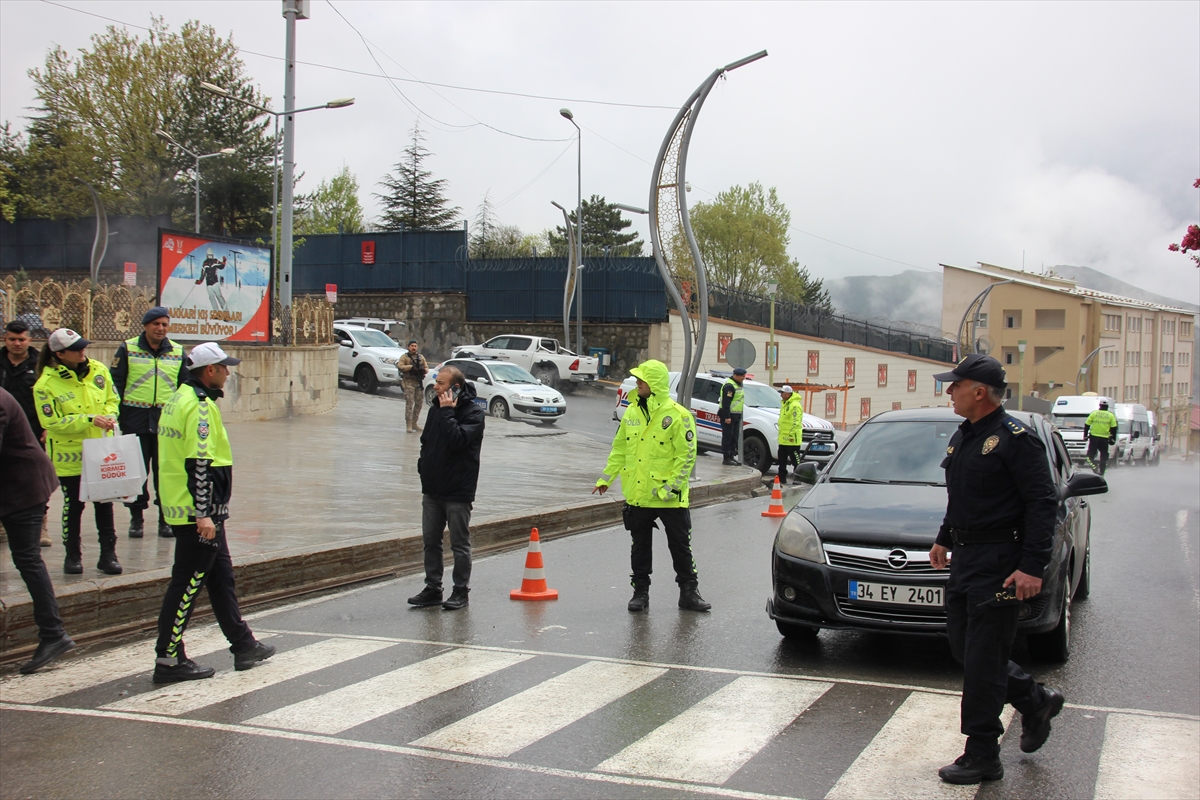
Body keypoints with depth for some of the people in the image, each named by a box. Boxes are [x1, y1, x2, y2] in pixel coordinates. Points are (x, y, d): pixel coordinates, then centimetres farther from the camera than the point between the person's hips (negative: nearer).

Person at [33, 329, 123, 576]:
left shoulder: (98, 370, -2)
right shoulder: (46, 384, -16)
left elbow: (112, 399, 10)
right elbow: (52, 422, -17)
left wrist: (110, 416, -11)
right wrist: (89, 420, -24)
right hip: (69, 455, -4)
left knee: (104, 504, 8)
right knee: (73, 505, 7)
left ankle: (108, 554, 17)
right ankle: (73, 555, 22)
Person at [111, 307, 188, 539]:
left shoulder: (178, 352, 9)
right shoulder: (128, 349, 2)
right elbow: (116, 384, 2)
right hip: (135, 420, -2)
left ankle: (166, 518, 15)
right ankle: (136, 518, 15)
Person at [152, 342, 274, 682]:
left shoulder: (178, 399, 15)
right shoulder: (200, 406, -17)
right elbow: (200, 463, -23)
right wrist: (203, 514, -24)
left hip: (181, 507, 11)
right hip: (196, 513, -11)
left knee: (221, 575, 17)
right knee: (188, 582, -4)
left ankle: (243, 645, 26)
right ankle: (168, 660, 2)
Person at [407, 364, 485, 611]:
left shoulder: (473, 413, -11)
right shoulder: (436, 409, 10)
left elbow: (458, 440, -28)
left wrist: (447, 412, -20)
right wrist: (423, 466, 8)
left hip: (458, 491, -7)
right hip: (432, 489, 7)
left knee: (460, 545, 3)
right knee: (430, 542, 10)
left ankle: (461, 590, 14)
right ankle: (433, 589, 20)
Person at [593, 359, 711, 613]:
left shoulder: (678, 415, -11)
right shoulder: (632, 412, 7)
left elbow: (687, 455, -12)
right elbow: (619, 449, 14)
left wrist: (671, 486, -18)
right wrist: (606, 478, 11)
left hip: (670, 498, -5)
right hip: (637, 495, 5)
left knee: (680, 546, 6)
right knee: (640, 546, 12)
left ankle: (689, 592, 16)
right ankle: (640, 592, 23)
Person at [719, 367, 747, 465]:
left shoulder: (738, 384, 16)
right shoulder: (729, 386, -17)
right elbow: (725, 402, -21)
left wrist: (739, 415, 22)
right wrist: (727, 417, -24)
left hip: (736, 416, 10)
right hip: (729, 416, -10)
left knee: (734, 437, 12)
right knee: (727, 436, -7)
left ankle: (731, 456, 20)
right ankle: (727, 458, -5)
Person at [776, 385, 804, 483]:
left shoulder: (795, 405, -16)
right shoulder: (785, 404, 17)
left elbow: (795, 422, -21)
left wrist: (791, 434, -23)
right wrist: (781, 434, 23)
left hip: (791, 439, -11)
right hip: (783, 439, 11)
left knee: (796, 461, -5)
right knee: (782, 461, 15)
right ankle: (782, 478, 22)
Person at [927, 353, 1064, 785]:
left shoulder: (1014, 439, -14)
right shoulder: (963, 436, 14)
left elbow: (1043, 503, -17)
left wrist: (1033, 567, -22)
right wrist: (944, 539, 25)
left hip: (999, 565, -9)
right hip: (964, 559, 9)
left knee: (983, 659, -5)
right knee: (965, 647, 13)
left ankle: (981, 756, 5)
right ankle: (1036, 701, 32)